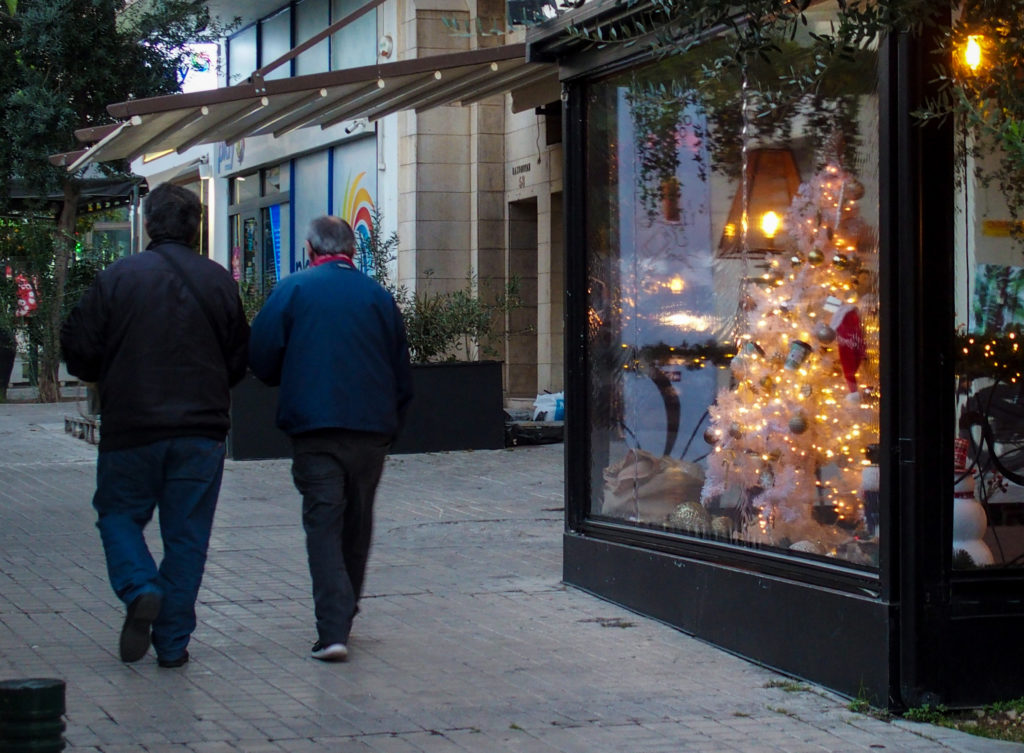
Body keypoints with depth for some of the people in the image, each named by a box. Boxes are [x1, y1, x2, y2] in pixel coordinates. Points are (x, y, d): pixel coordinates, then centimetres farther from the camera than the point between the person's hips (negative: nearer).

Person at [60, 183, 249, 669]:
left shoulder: (116, 278, -5)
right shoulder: (219, 281, 1)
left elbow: (80, 352, -3)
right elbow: (239, 360, 7)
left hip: (131, 428, -2)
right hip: (201, 429, 2)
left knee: (119, 514, 16)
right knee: (186, 534, 8)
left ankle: (140, 589, -10)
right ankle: (173, 642, 8)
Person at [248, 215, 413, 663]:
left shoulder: (293, 290, -1)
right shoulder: (378, 296, 8)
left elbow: (260, 358, -3)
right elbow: (402, 375, 11)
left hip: (315, 427, -3)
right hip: (372, 427, 3)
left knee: (323, 524, -4)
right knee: (357, 525, 17)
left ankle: (333, 630, -16)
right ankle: (343, 619, 30)